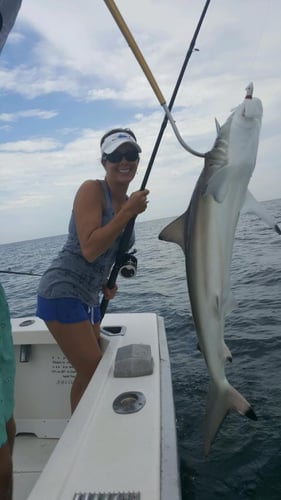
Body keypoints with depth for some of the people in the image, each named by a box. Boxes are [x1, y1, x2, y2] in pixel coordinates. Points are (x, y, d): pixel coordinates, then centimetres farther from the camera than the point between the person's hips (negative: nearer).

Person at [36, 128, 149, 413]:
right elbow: (88, 249, -23)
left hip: (88, 298, 8)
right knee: (93, 371, -4)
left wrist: (105, 283, 5)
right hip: (62, 292, -8)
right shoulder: (92, 190, -13)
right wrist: (128, 213, -22)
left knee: (91, 371, 17)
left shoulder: (128, 200, 10)